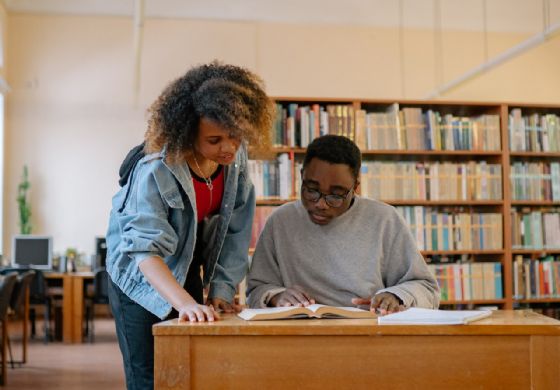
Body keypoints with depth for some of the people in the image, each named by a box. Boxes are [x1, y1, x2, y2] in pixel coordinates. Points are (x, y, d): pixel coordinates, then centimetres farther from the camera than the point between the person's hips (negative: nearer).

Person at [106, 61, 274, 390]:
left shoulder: (236, 157, -15)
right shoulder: (155, 171, -31)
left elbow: (235, 233, -7)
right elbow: (147, 251, -36)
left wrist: (222, 289, -12)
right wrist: (185, 304, -48)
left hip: (188, 274, 5)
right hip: (143, 280, -5)